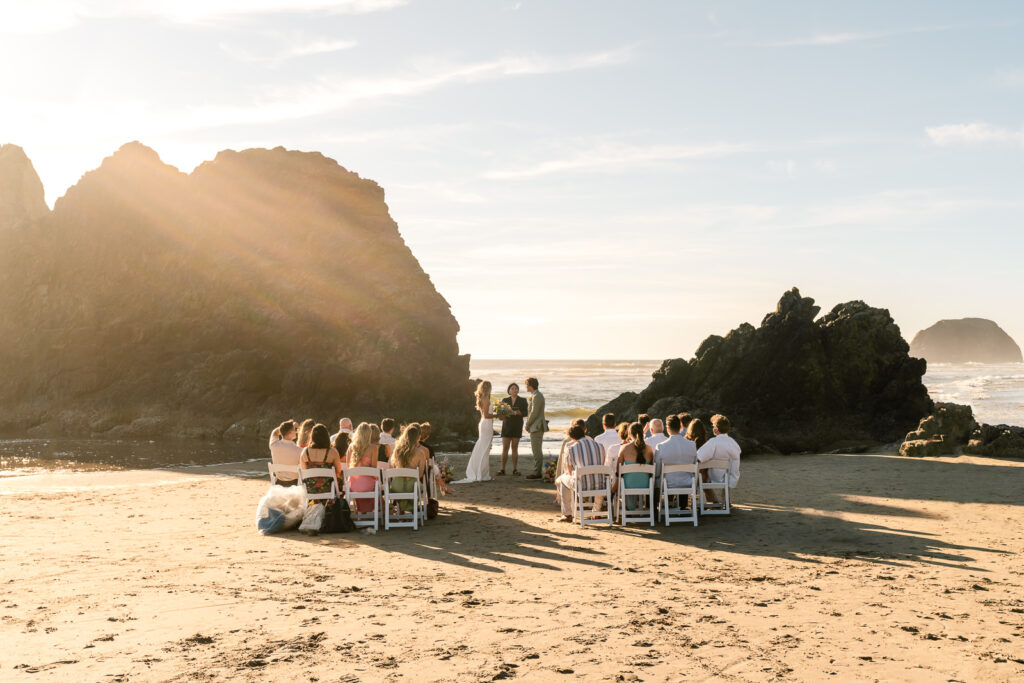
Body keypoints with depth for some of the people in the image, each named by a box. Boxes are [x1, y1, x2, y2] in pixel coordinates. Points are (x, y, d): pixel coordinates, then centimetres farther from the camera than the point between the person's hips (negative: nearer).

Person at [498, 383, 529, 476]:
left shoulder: (522, 400, 5)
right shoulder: (505, 400, 9)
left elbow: (525, 413, -2)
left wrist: (517, 412, -20)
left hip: (517, 427, -1)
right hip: (507, 426, 1)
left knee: (515, 448, 2)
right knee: (505, 448, -3)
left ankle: (515, 469, 6)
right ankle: (502, 469, -1)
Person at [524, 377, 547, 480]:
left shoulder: (536, 396, -16)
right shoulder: (536, 395, 17)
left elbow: (534, 412, -20)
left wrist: (527, 425, -10)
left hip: (536, 427, -10)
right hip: (538, 427, 10)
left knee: (537, 451, -8)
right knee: (538, 450, 12)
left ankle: (537, 472, -7)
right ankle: (539, 471, 16)